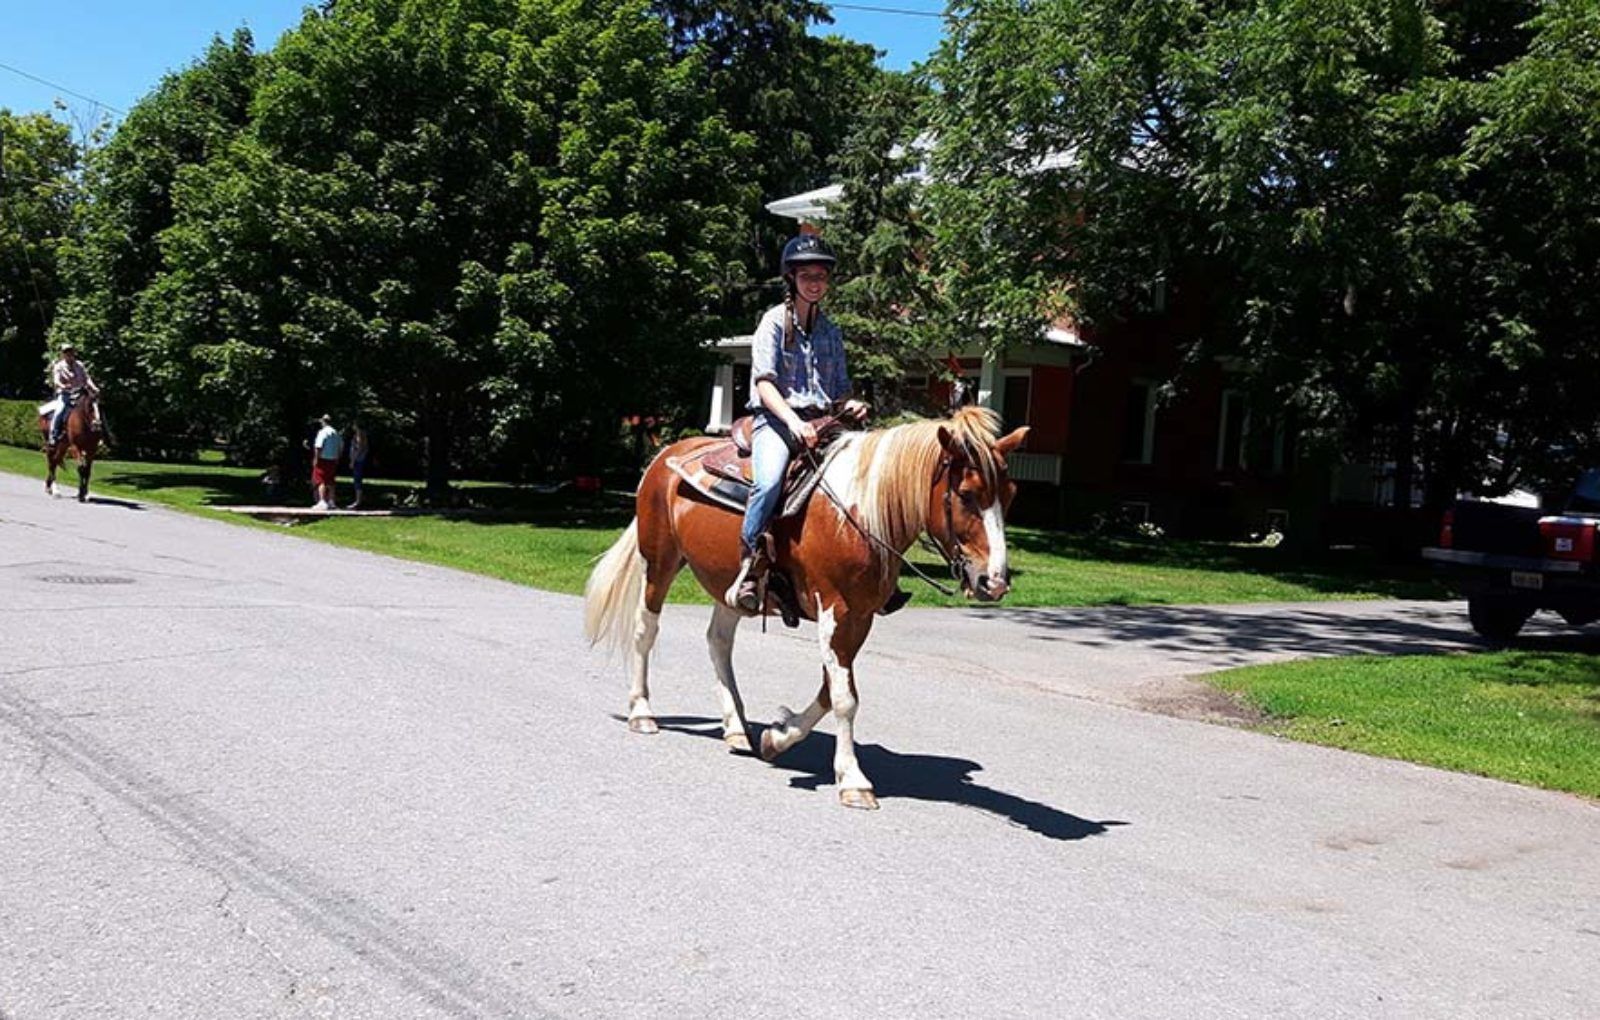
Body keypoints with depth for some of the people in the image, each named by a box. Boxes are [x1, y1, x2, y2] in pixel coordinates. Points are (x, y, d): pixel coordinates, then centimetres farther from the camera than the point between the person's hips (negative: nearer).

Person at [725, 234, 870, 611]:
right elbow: (764, 382, -6)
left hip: (821, 423, 5)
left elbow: (839, 389, 22)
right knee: (770, 482, -34)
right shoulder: (775, 321, 5)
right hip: (775, 419, -5)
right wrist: (794, 421, -21)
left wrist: (852, 406, -2)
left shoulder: (831, 331, 19)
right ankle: (750, 570, -23)